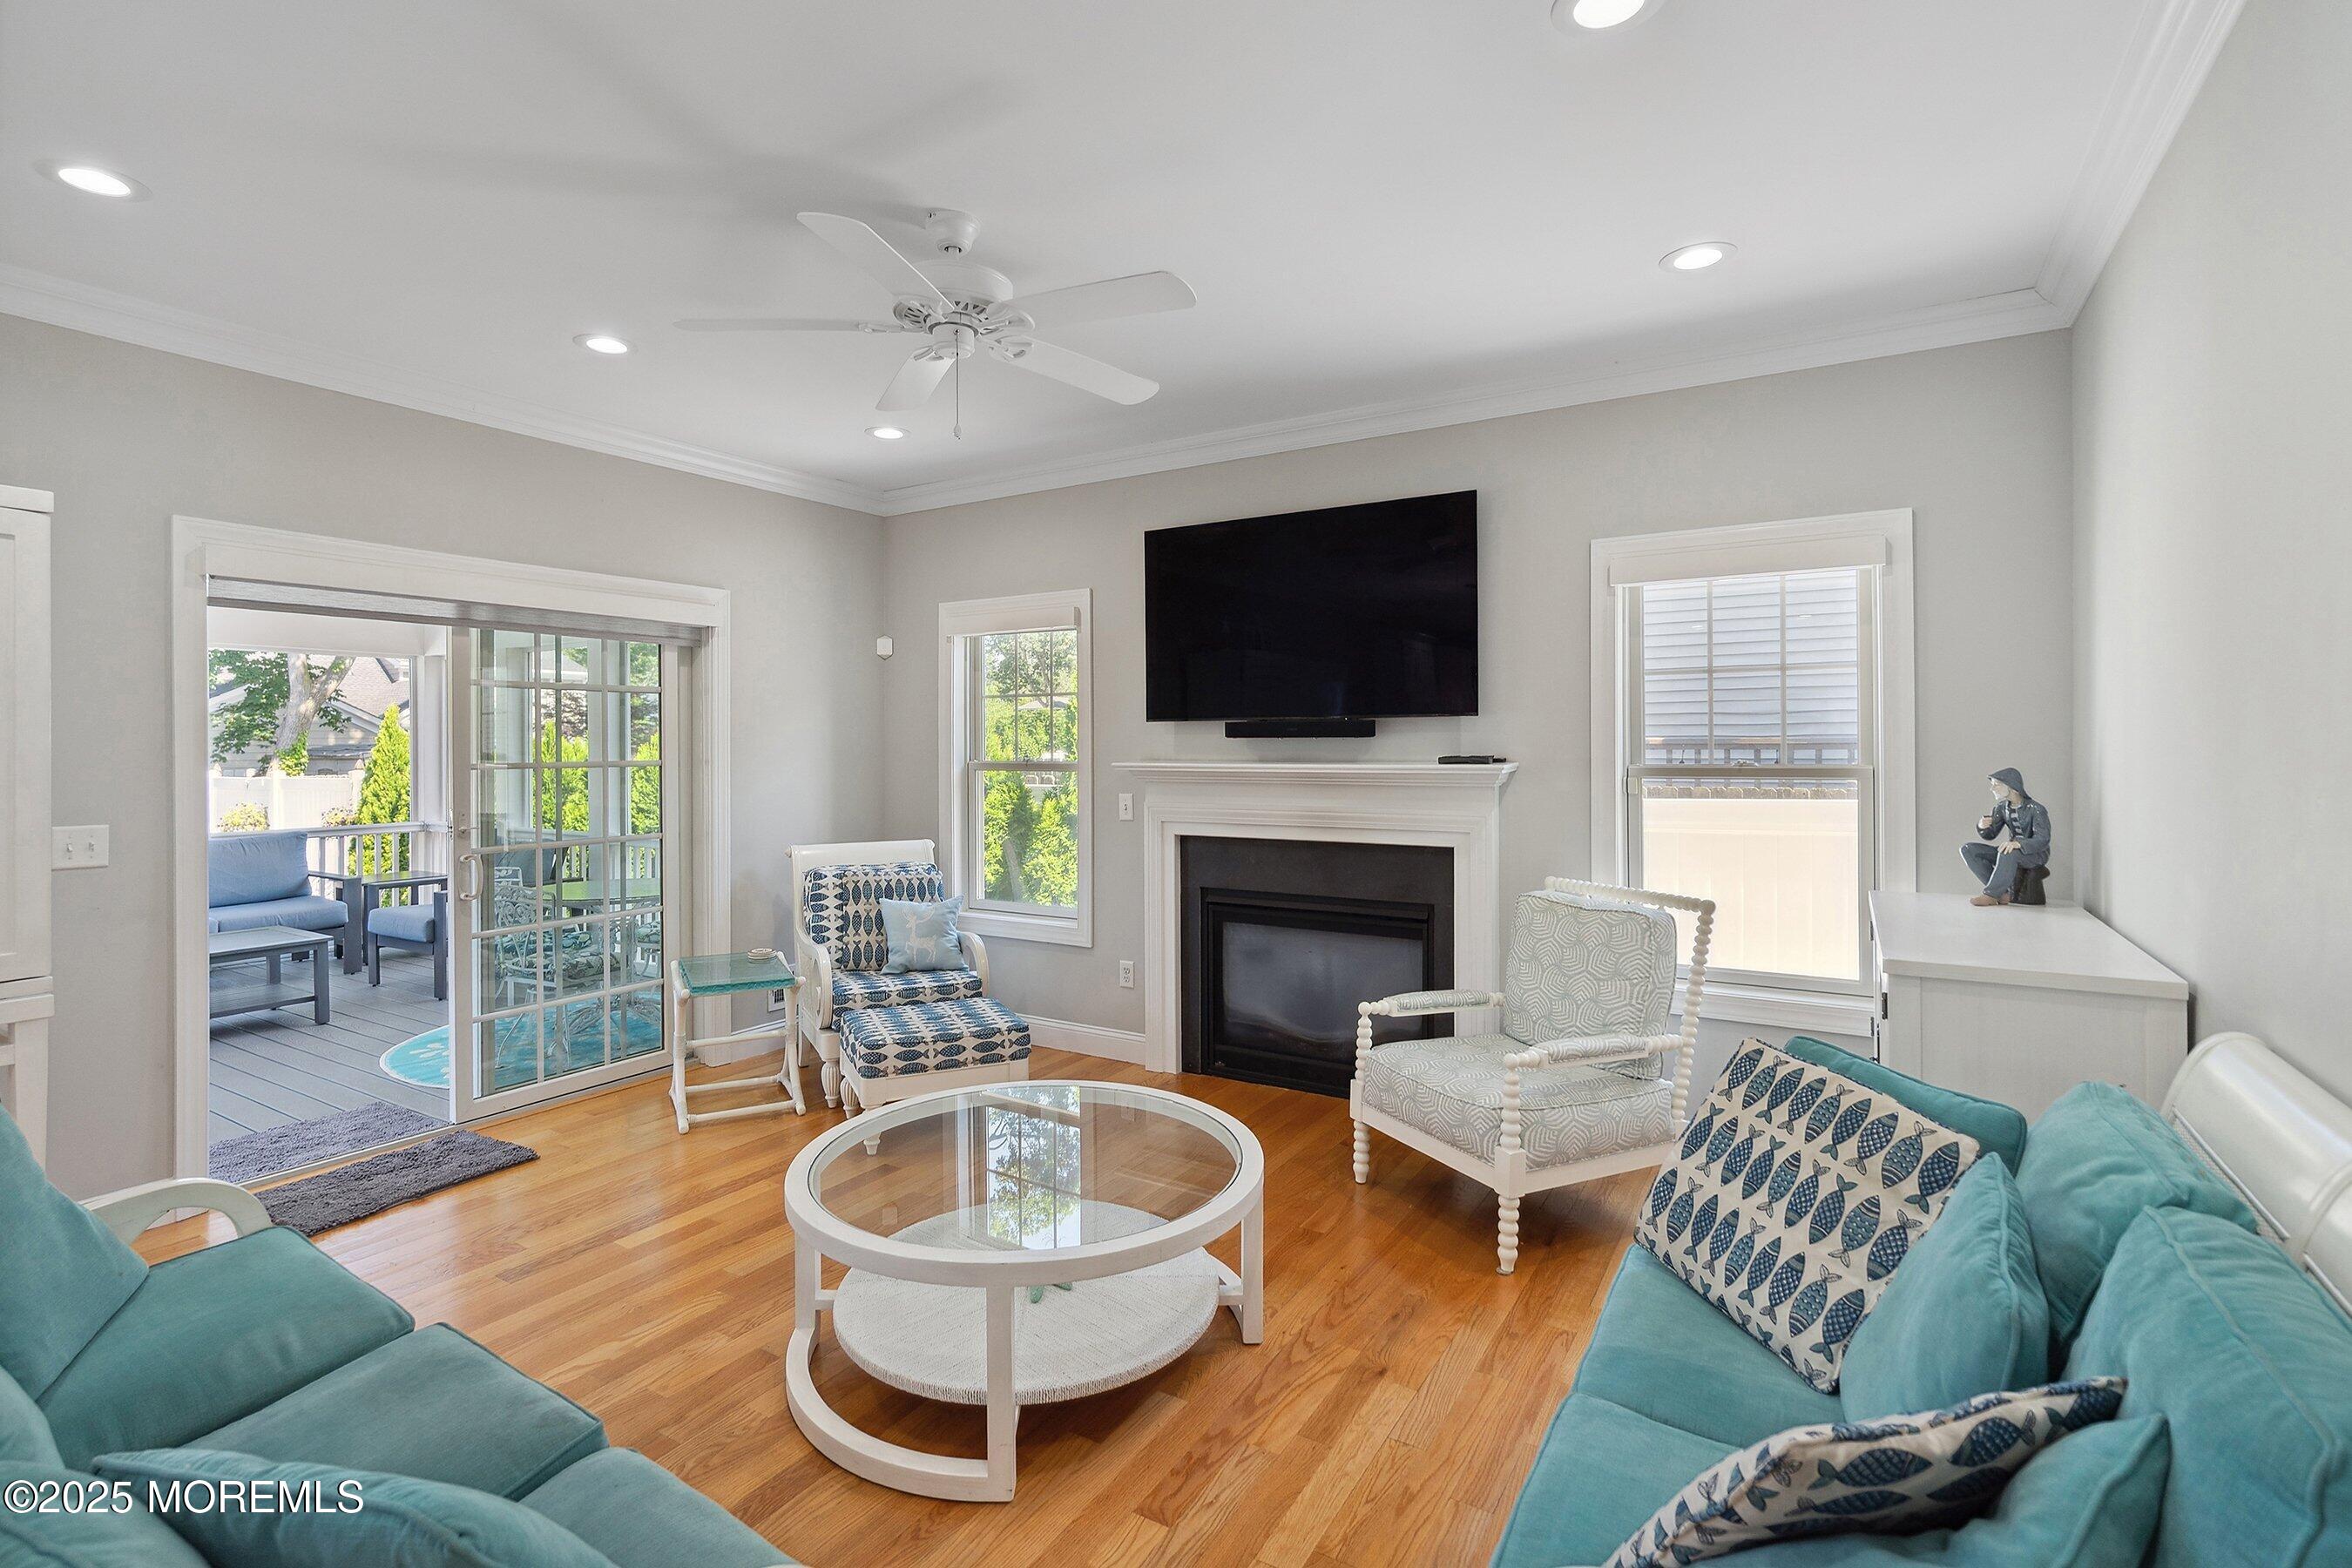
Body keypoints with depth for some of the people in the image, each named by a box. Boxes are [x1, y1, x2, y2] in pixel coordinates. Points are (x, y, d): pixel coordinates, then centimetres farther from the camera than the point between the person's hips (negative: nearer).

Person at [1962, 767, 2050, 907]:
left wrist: (2018, 844, -47)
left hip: (2036, 855, -7)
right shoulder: (2002, 808, 1)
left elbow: (2043, 841, -28)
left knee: (2008, 853, -40)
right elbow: (1990, 835, 6)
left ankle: (1991, 894, -26)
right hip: (2012, 853, 7)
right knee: (1967, 850, -12)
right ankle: (2004, 892, -18)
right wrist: (1982, 826, -19)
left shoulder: (2036, 809, -18)